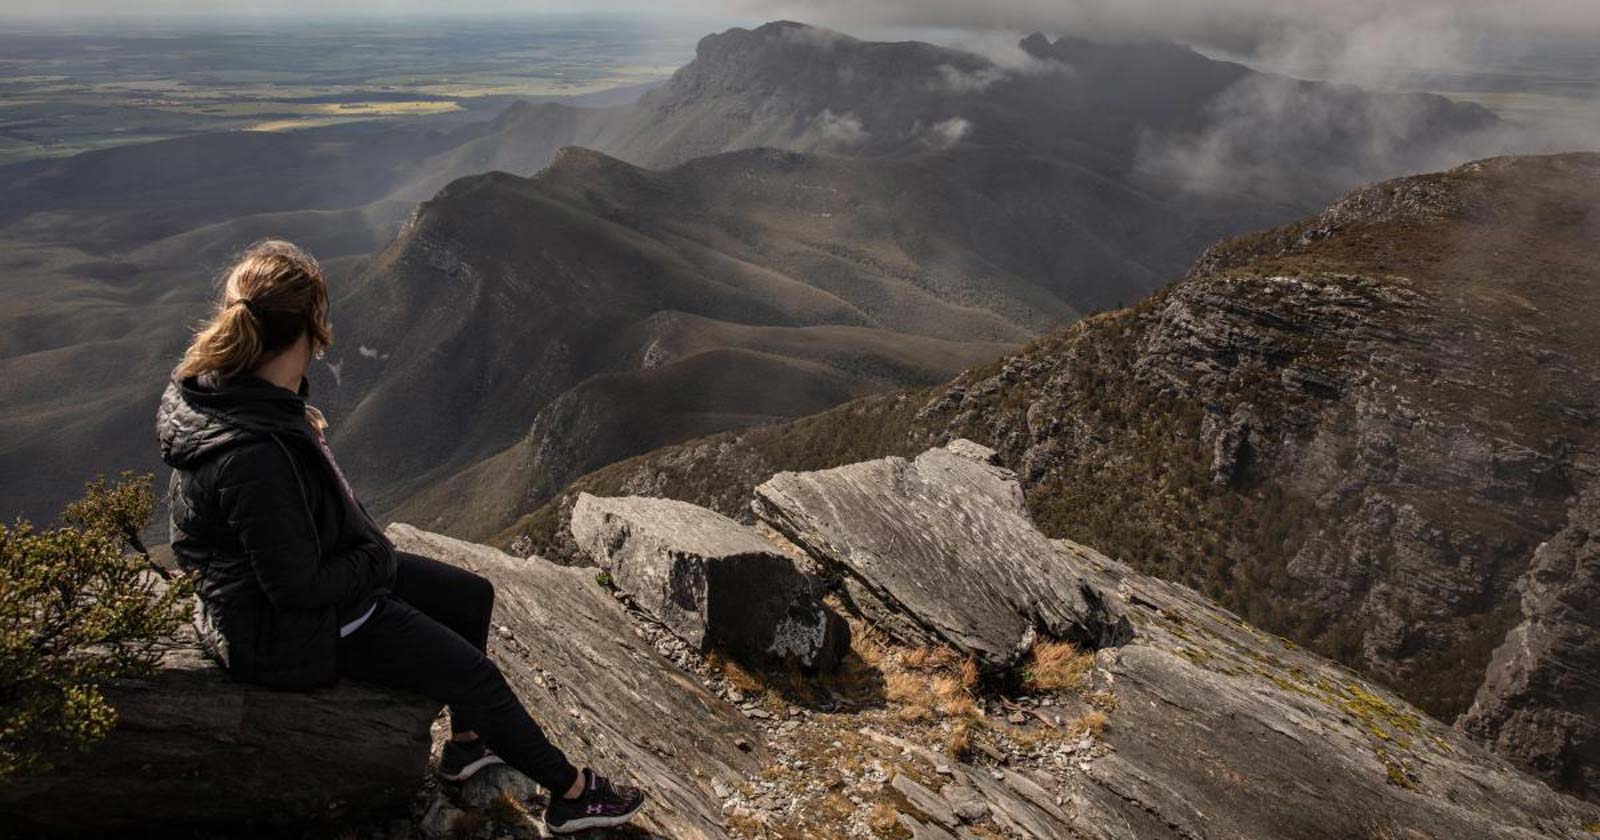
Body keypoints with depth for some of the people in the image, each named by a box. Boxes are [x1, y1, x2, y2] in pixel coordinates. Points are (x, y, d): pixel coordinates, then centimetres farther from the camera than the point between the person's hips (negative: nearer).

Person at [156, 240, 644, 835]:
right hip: (288, 629, -10)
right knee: (475, 675, -4)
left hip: (315, 568, 10)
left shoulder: (215, 385, -7)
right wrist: (379, 560, -15)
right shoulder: (256, 456, -39)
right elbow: (298, 587, -29)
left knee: (472, 596, 15)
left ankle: (467, 742, 34)